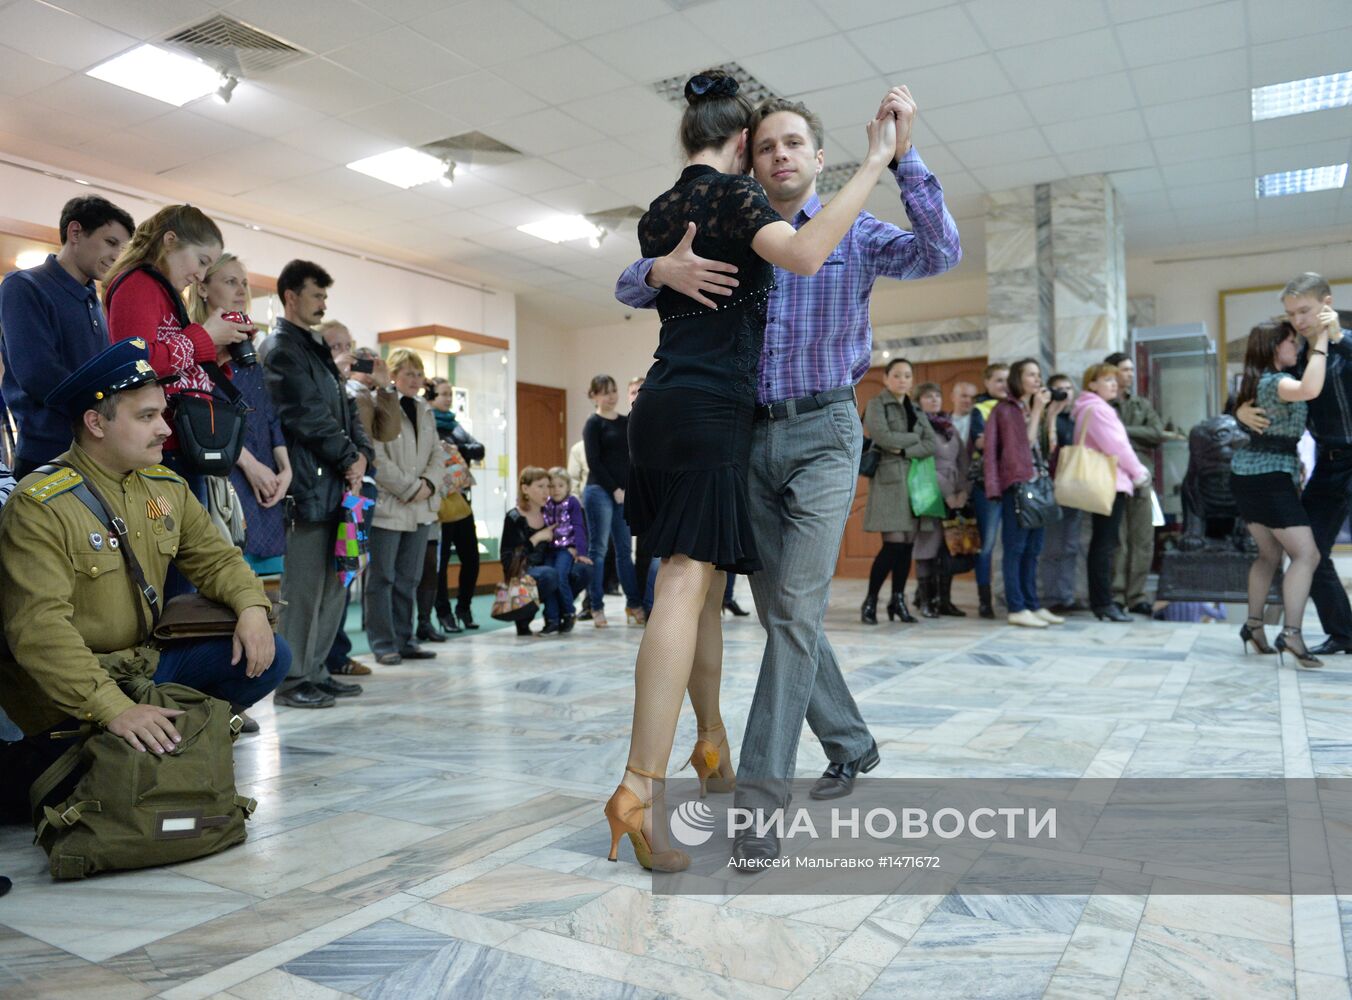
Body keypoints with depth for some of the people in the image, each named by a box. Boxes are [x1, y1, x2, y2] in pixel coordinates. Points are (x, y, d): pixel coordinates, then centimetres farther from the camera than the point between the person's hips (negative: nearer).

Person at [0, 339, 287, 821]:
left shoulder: (165, 486, 4)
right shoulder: (39, 505, -19)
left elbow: (215, 557, 9)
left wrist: (251, 607, -15)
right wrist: (112, 707, -37)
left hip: (146, 663, 7)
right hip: (68, 688, -6)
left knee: (269, 657, -6)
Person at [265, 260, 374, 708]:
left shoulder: (317, 348, 23)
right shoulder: (281, 349, -5)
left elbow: (345, 407, 19)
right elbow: (308, 415, -14)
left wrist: (361, 452, 2)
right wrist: (349, 458, -8)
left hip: (336, 484, 9)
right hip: (308, 485, -9)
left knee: (334, 582, 11)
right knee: (304, 585, -5)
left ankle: (315, 670, 20)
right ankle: (293, 680, 3)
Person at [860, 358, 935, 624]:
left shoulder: (916, 410, 18)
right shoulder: (876, 405, 2)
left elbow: (932, 445, 4)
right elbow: (883, 437, -15)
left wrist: (904, 450, -11)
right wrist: (914, 436, -3)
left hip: (915, 480, 6)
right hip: (889, 480, -6)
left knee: (908, 544, 3)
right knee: (894, 543, -13)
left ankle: (898, 600, 13)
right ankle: (870, 601, -2)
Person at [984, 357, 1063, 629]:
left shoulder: (1034, 409, 21)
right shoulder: (1004, 409, -3)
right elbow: (1025, 442, -9)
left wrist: (1045, 411, 5)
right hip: (1016, 484, -8)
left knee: (1032, 549, 8)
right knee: (1016, 548, -6)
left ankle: (1032, 605, 12)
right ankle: (1017, 609, -5)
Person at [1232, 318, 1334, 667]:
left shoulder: (1260, 381, 15)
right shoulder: (1274, 381, -15)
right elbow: (1310, 390, -36)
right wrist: (1320, 340, -29)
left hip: (1248, 477, 10)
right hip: (1269, 478, -10)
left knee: (1269, 554, 18)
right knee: (1306, 554, -11)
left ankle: (1253, 625, 19)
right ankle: (1291, 633, -19)